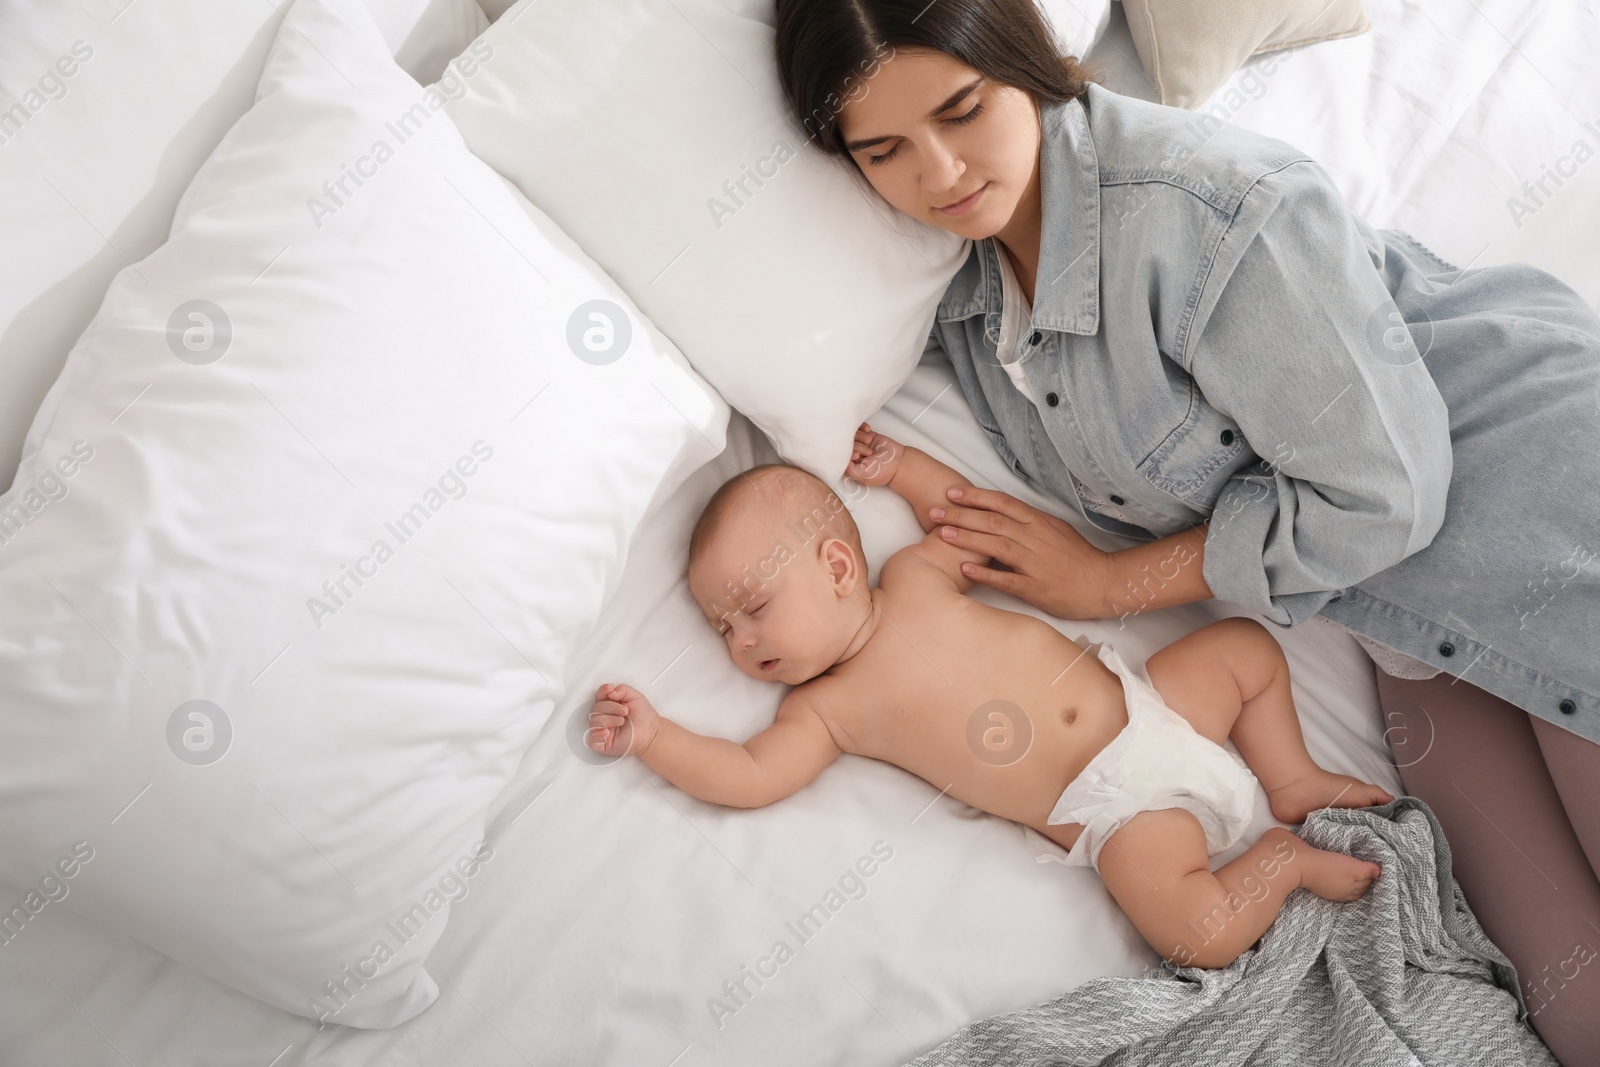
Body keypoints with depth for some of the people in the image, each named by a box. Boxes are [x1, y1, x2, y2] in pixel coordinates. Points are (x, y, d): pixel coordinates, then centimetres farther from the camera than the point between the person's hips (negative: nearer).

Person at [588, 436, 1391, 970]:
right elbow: (751, 778, -15)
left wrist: (899, 465, 17)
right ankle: (1289, 857, 3)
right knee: (1193, 934, -26)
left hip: (1143, 704, 4)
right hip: (1107, 806, -4)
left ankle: (1291, 780, 19)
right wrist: (650, 736, -20)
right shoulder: (828, 709, -5)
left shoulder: (915, 574, 3)